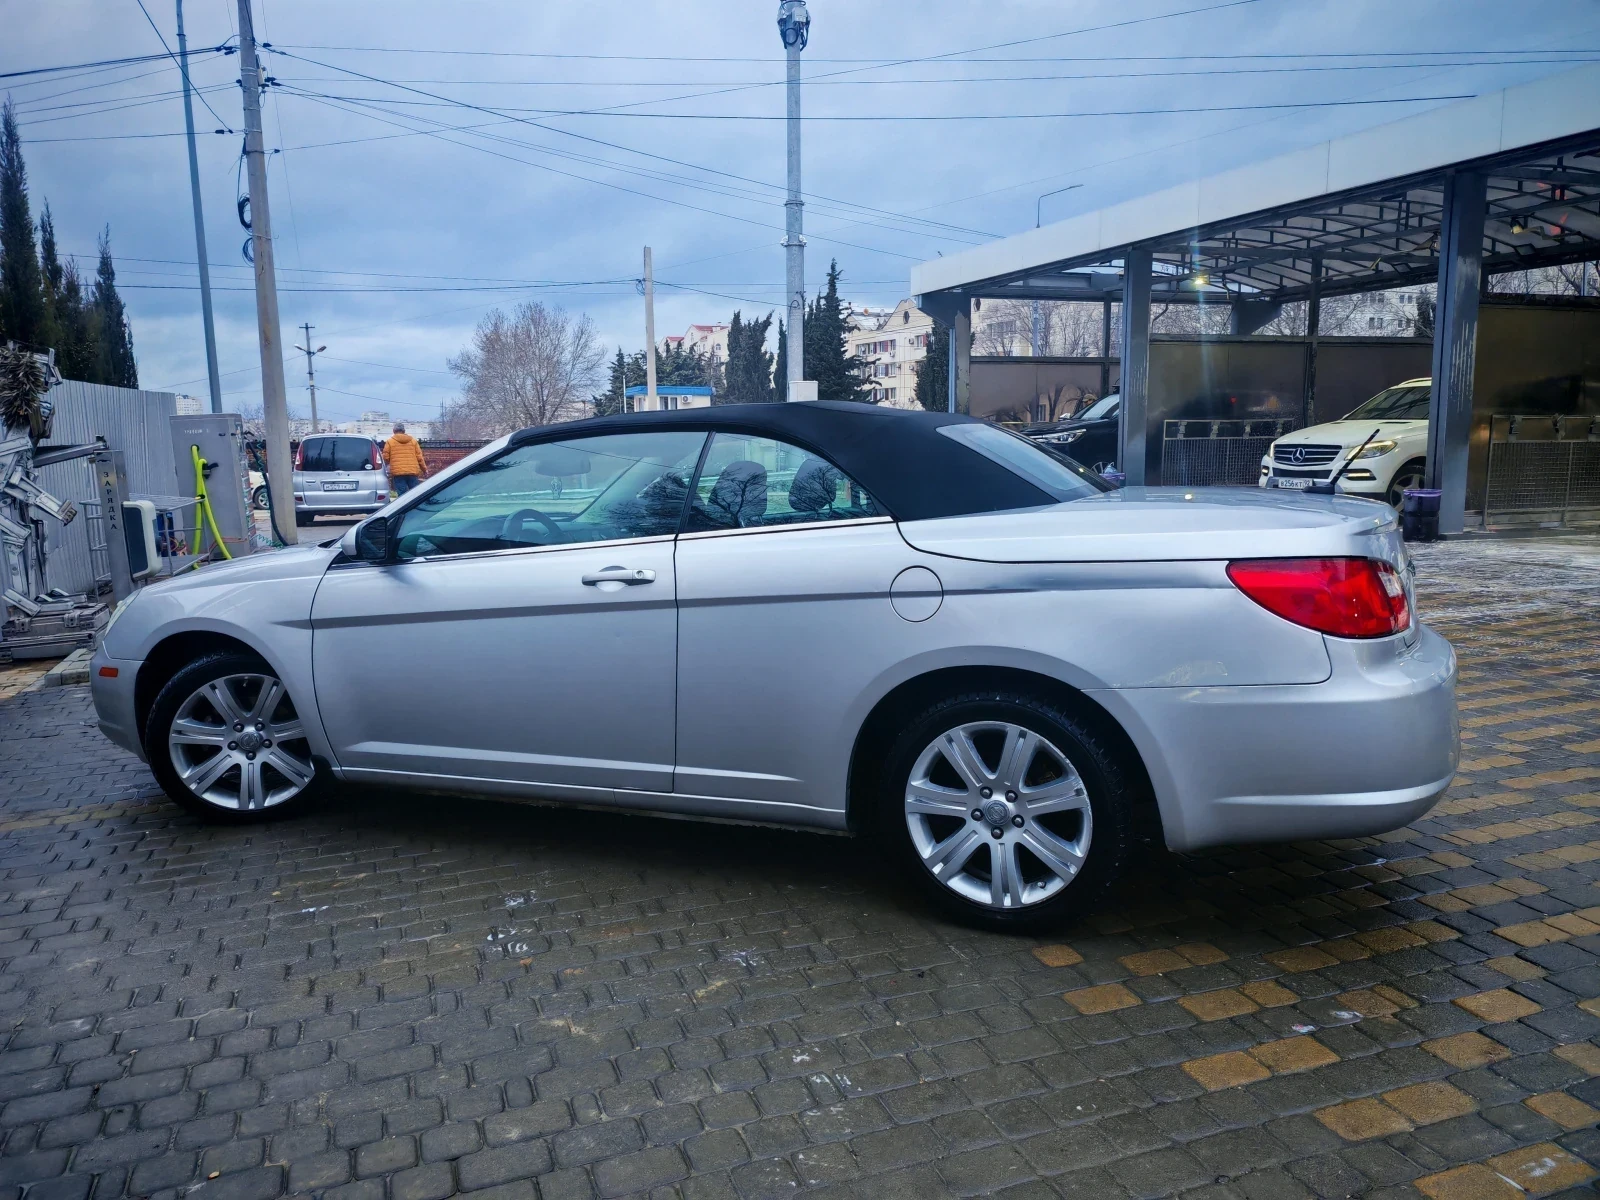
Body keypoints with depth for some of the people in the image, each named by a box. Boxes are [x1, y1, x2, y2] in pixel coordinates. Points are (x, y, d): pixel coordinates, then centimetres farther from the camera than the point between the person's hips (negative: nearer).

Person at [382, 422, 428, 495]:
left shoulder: (390, 442, 4)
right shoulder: (413, 441, 12)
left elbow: (385, 458, 3)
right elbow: (419, 457, 9)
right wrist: (424, 469, 18)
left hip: (398, 473, -2)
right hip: (413, 472, 2)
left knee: (402, 495, -4)